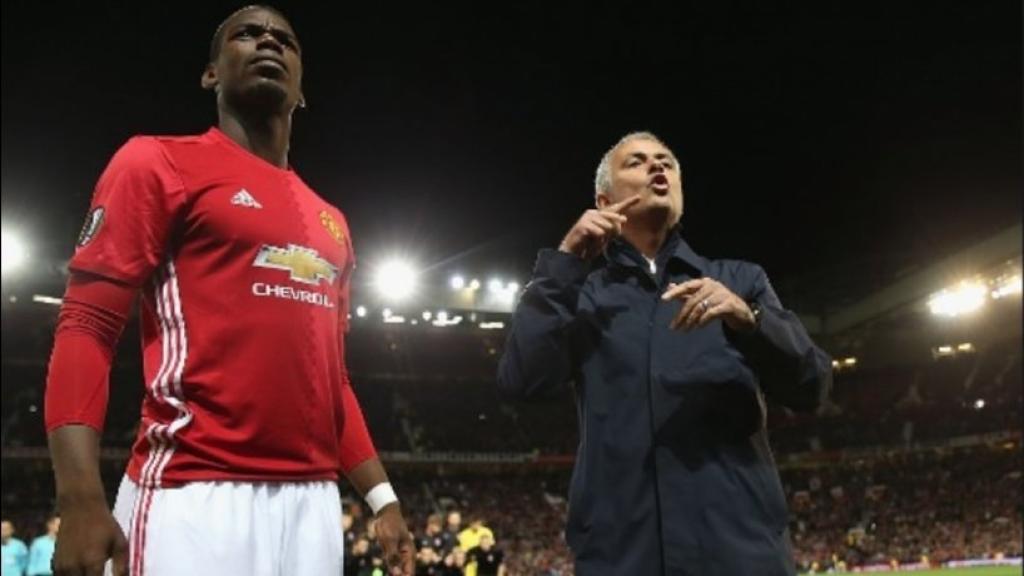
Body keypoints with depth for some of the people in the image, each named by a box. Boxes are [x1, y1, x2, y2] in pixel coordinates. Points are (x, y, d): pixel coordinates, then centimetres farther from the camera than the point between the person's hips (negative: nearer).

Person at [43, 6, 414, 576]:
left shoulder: (331, 224, 20)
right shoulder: (160, 163, 2)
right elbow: (85, 327, -6)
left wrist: (382, 497, 17)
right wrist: (82, 499, -17)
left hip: (312, 500, 6)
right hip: (193, 496, -6)